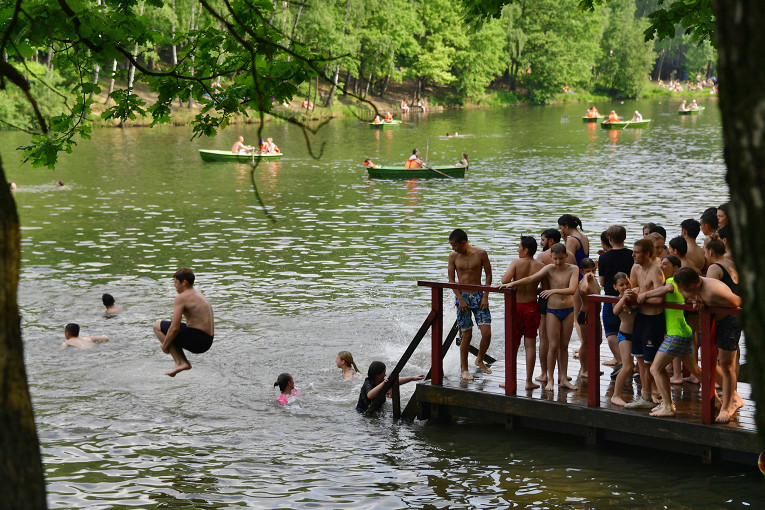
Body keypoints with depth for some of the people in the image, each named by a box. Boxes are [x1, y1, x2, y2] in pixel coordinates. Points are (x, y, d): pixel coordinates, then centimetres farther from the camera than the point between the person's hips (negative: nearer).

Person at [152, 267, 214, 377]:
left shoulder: (181, 298, -10)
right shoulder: (199, 295, 19)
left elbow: (175, 328, -17)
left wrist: (164, 344, 0)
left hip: (196, 341, -9)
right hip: (208, 342, 9)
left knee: (157, 326, 5)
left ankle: (180, 362, -2)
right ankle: (185, 363, 12)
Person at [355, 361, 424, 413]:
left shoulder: (382, 381, -1)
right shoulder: (368, 384, -27)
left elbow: (397, 381, 6)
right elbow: (370, 396, -49)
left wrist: (413, 378, 4)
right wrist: (383, 384, -52)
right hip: (363, 411, -8)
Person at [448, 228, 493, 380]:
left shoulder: (480, 253, -4)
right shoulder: (453, 256, -1)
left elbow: (488, 275, 2)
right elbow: (451, 280, 1)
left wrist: (485, 296, -5)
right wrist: (460, 299, -9)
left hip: (478, 295, 0)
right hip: (462, 296, 0)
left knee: (486, 333, -7)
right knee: (467, 335, -2)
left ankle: (480, 360, 19)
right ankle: (464, 368, 12)